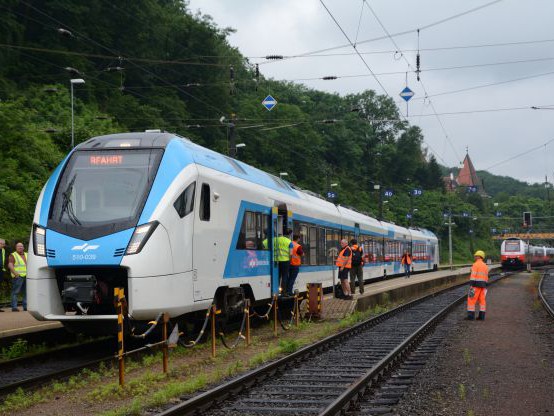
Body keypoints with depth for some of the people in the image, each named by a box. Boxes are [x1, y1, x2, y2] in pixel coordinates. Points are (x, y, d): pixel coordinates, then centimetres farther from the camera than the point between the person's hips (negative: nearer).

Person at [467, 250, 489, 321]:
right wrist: (484, 287, 21)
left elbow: (473, 275, -17)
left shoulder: (475, 264, -10)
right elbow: (486, 277, 16)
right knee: (482, 300, 6)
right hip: (483, 285, 7)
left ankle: (471, 316, -7)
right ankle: (481, 316, 3)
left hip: (476, 284, -7)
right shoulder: (485, 266, 14)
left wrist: (471, 286, -20)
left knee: (471, 300, -3)